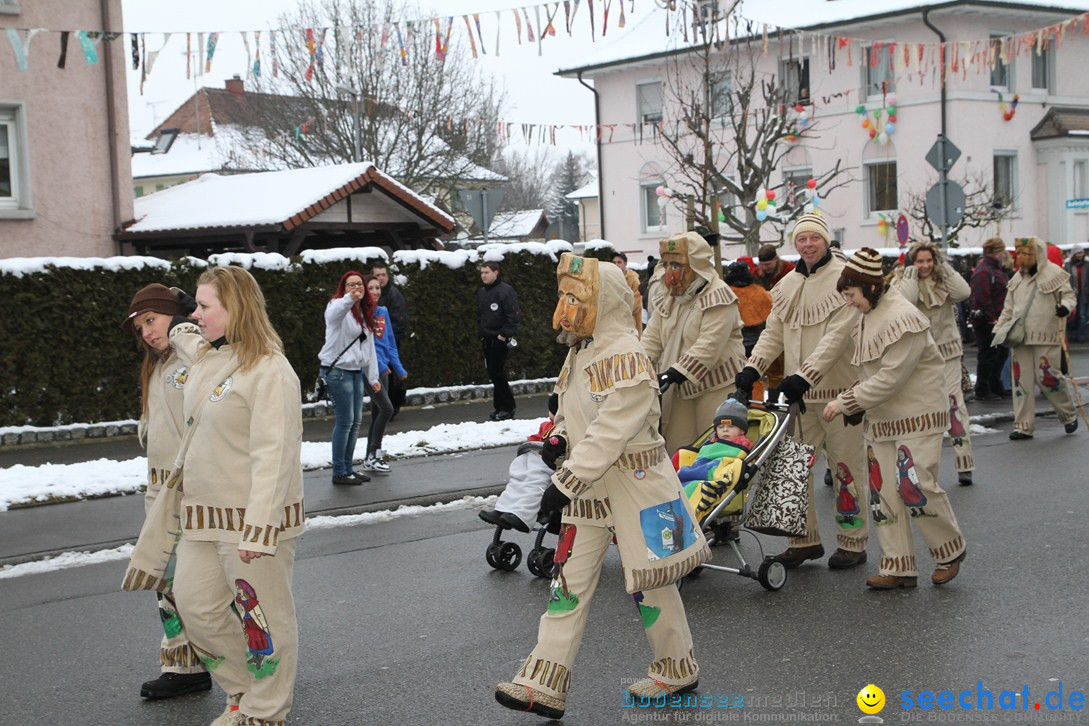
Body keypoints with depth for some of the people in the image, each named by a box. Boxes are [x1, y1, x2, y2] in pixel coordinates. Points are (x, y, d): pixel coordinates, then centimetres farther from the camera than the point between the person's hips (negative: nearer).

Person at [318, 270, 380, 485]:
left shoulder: (364, 313, 16)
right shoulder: (338, 306, -9)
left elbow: (369, 346, 19)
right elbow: (336, 313, -37)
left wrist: (373, 377, 16)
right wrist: (350, 299, -59)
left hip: (356, 371, 8)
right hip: (337, 370, -8)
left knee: (356, 422, 11)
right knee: (345, 421, -8)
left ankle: (347, 468, 22)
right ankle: (339, 473, 0)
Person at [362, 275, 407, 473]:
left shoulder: (383, 312, 11)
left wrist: (399, 369, 12)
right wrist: (380, 365, -22)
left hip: (383, 369, 7)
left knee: (377, 413, 10)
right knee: (386, 409, -14)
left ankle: (371, 458, 18)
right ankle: (374, 454, -4)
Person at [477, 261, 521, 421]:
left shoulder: (505, 290, -9)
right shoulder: (481, 292, 15)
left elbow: (513, 315, -14)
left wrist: (505, 334, -17)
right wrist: (480, 333, 13)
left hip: (500, 339, -8)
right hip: (487, 340, 8)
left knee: (497, 372, -10)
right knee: (493, 373, 8)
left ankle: (507, 408, -2)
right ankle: (500, 407, 15)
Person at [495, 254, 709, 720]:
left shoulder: (626, 358, -21)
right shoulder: (580, 352, 9)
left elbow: (610, 433, -27)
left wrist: (566, 483, -27)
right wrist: (559, 438, 2)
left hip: (634, 487, -9)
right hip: (587, 488, 9)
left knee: (649, 583, 5)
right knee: (568, 582, 5)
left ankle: (677, 670, 27)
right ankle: (544, 686, 6)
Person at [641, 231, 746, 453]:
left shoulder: (719, 297, -13)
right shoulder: (668, 299, 12)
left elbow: (709, 346, -24)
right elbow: (652, 338, 6)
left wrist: (673, 374, -31)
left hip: (716, 387, -7)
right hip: (681, 390, 7)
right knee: (676, 449, 8)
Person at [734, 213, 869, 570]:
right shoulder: (787, 285, 12)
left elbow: (837, 336, -18)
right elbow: (774, 333, 14)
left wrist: (806, 375, -27)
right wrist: (753, 368, -3)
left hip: (838, 389, -6)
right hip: (798, 393, 6)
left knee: (846, 467, 3)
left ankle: (852, 542, 14)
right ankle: (805, 539, 18)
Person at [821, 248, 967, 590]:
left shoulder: (903, 318, -19)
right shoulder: (868, 317, 10)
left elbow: (891, 377, -22)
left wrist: (846, 402, -19)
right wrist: (853, 402, 6)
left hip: (916, 417, -9)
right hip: (880, 418, 9)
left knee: (917, 489, -11)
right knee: (883, 492, 4)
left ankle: (950, 551, 13)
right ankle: (899, 568, 9)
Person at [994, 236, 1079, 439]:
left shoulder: (1054, 273, -4)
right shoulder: (1017, 278, 14)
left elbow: (1068, 294, -3)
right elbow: (1008, 308, 19)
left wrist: (1066, 306, -25)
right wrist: (999, 330, 15)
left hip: (1046, 338, -6)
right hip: (1019, 338, 6)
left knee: (1048, 378, -7)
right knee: (1021, 381, 3)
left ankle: (1068, 415, 17)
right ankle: (1023, 425, 8)